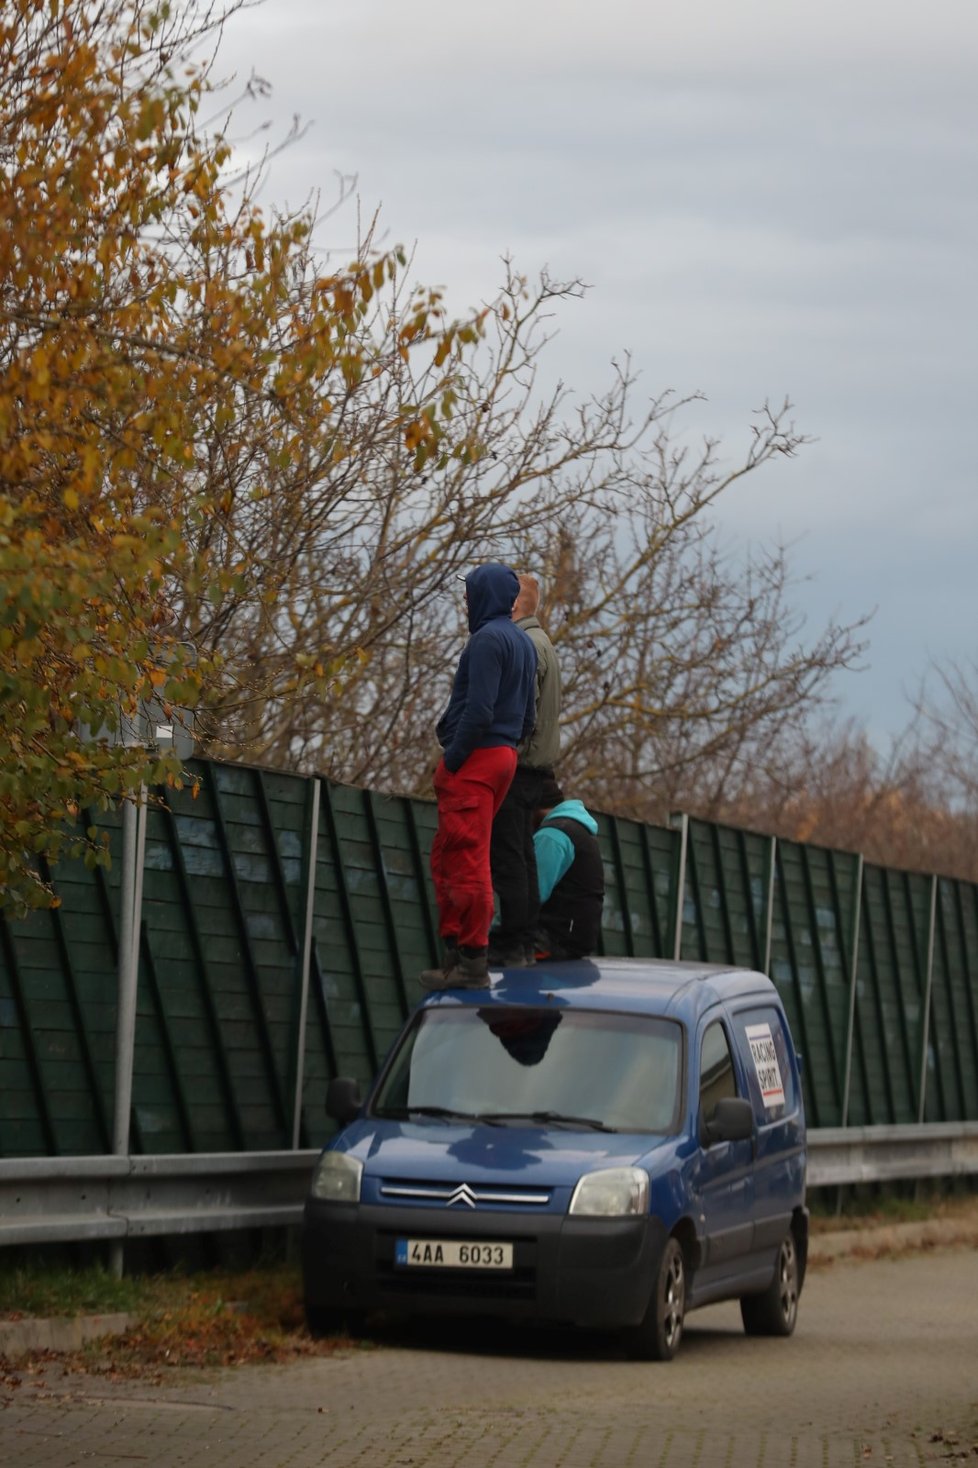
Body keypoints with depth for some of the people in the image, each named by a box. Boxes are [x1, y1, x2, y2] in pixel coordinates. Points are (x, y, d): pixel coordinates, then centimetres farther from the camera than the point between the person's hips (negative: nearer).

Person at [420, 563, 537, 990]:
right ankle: (455, 949, 16)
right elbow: (529, 715, 19)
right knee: (446, 858, 16)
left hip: (473, 761, -10)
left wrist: (452, 759, -16)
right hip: (505, 757, 10)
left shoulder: (488, 639, -13)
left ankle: (472, 962, -11)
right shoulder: (524, 642, 17)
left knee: (466, 861, -9)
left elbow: (479, 710, -20)